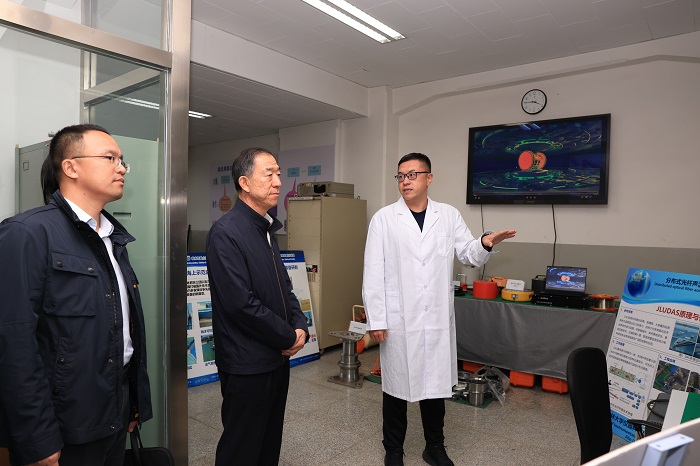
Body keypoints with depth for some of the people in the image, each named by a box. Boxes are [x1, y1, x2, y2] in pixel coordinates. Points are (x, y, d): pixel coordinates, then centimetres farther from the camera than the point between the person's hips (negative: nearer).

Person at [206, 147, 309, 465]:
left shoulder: (267, 230, 11)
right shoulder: (226, 233, -18)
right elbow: (241, 303, -24)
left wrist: (300, 325, -2)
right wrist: (289, 337, -14)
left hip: (278, 357, 8)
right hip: (247, 364, -8)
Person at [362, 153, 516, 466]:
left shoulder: (449, 215, 5)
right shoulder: (384, 218, -3)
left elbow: (470, 255, 5)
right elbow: (374, 273, -5)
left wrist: (485, 243, -18)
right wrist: (375, 320, -8)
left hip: (438, 319, 2)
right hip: (398, 319, -2)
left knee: (436, 383, 14)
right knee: (396, 385, 10)